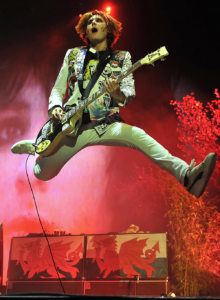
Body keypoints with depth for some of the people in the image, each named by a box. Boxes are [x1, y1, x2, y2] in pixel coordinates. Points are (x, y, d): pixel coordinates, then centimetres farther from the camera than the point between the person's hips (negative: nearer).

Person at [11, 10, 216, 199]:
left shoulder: (121, 58, 12)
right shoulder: (73, 55, 15)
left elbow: (130, 94, 1)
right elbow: (57, 89, 15)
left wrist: (118, 94, -24)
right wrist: (55, 107, -8)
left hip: (105, 124, -1)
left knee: (137, 135, -33)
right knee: (43, 173, 1)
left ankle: (186, 175, -46)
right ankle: (35, 147, 37)